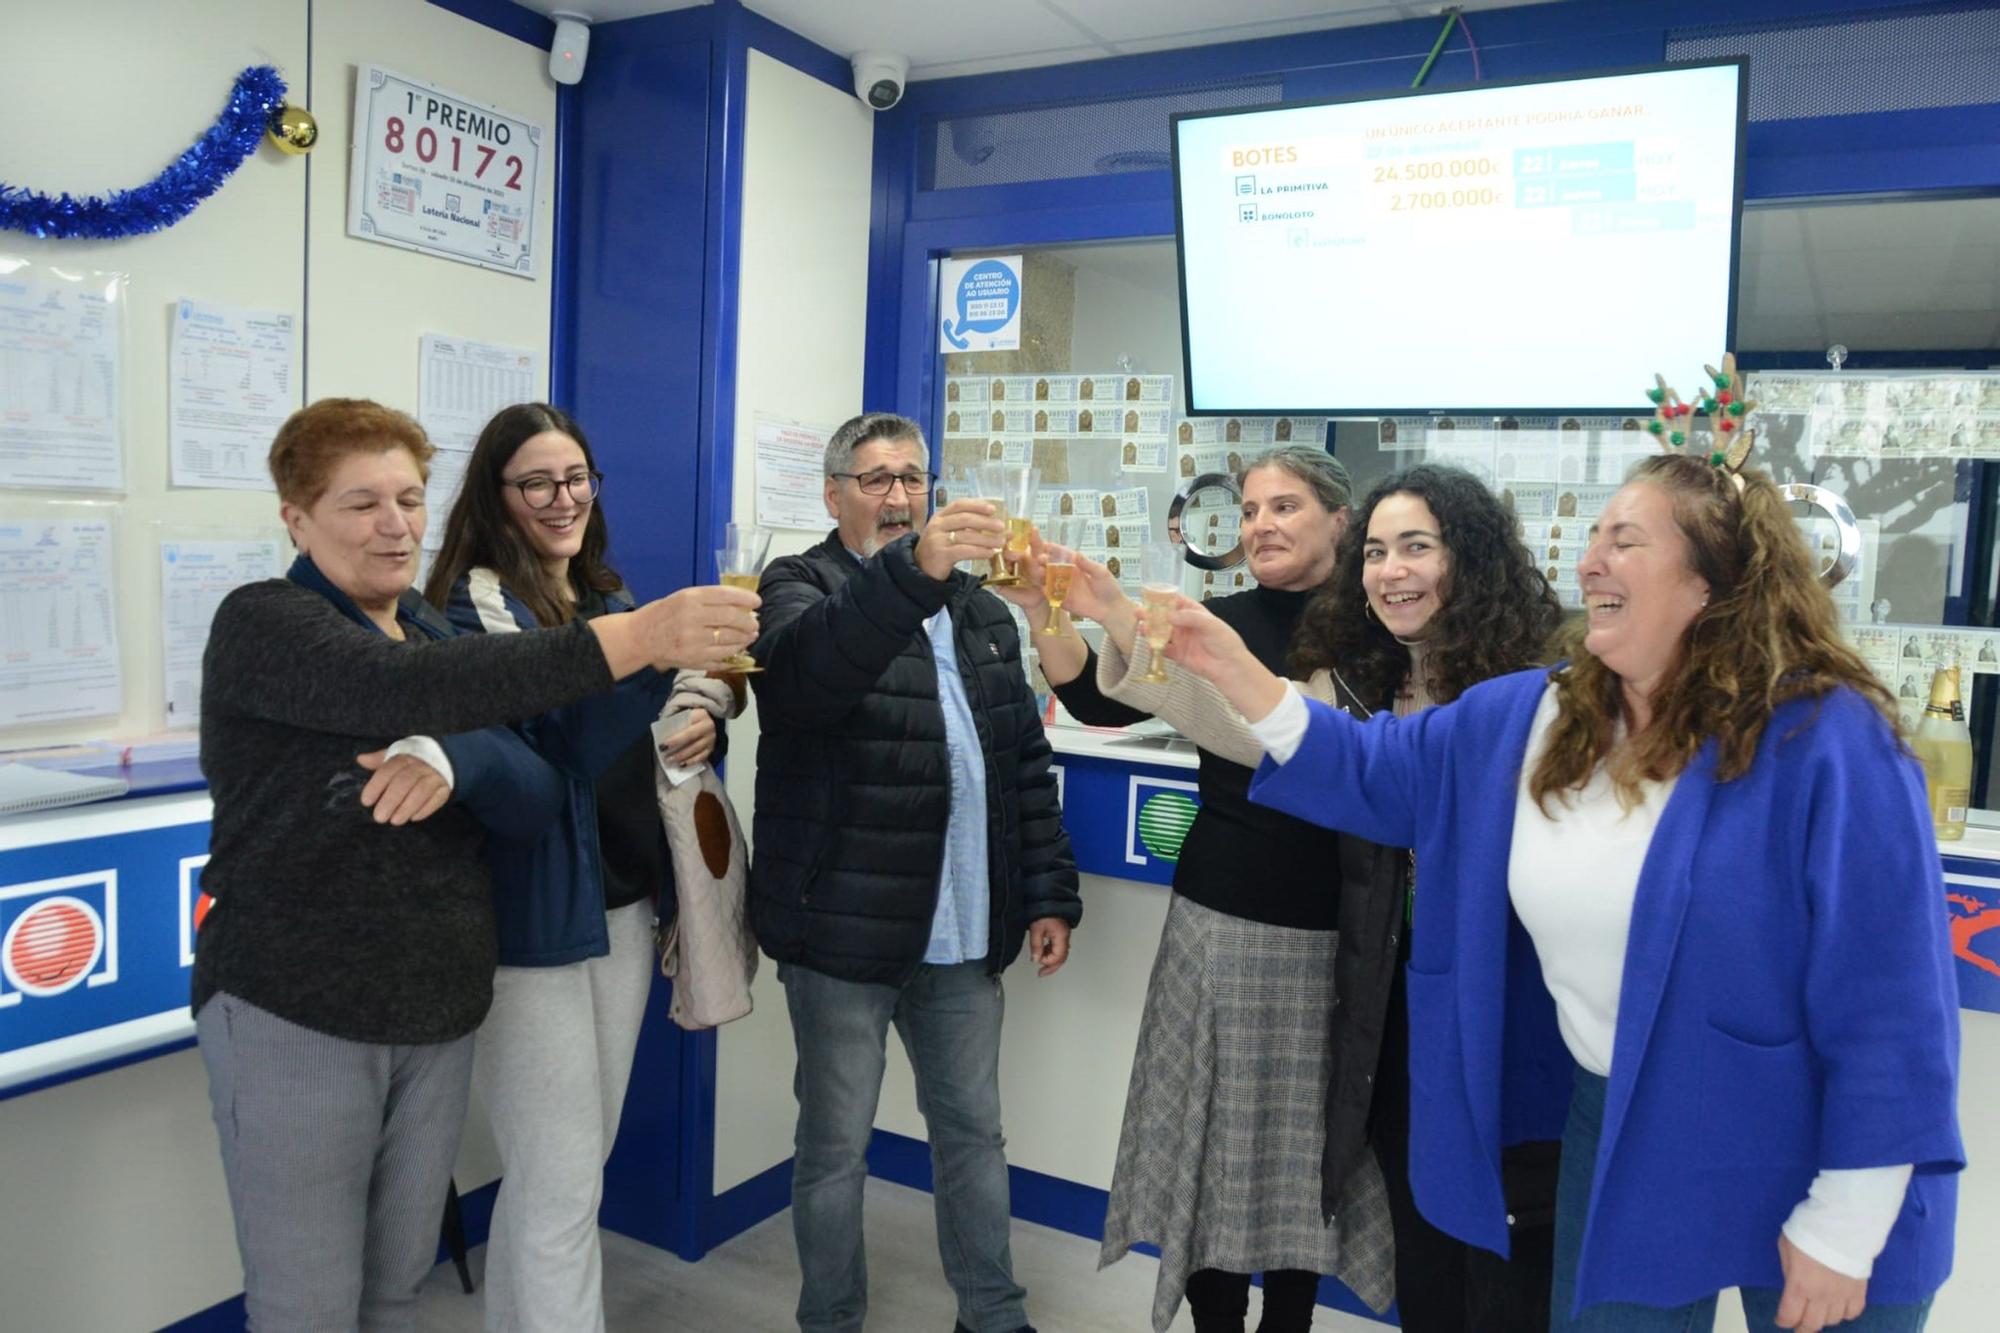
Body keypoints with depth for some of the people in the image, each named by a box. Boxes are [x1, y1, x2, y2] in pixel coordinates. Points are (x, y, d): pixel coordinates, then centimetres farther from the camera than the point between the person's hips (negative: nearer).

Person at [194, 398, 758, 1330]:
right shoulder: (263, 623, -11)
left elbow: (538, 796, -3)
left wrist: (453, 760, -26)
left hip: (436, 1015, 6)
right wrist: (637, 639, -40)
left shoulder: (439, 638, 10)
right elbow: (404, 691, -32)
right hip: (292, 1015, -6)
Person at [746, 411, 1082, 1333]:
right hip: (843, 929, -5)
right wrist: (910, 571, -44)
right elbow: (806, 669, -29)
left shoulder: (978, 609, 13)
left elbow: (1026, 762, 14)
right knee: (836, 1144, 9)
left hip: (963, 931, 5)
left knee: (974, 1131, 17)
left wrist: (1049, 893, 7)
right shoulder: (799, 589, -3)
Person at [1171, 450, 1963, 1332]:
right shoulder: (1524, 719, -3)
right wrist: (1237, 673, -5)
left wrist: (1844, 1227, -16)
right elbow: (1372, 773, 7)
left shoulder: (1823, 743, -22)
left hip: (1801, 1152, -5)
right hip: (1619, 1127, 5)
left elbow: (1888, 1009, -20)